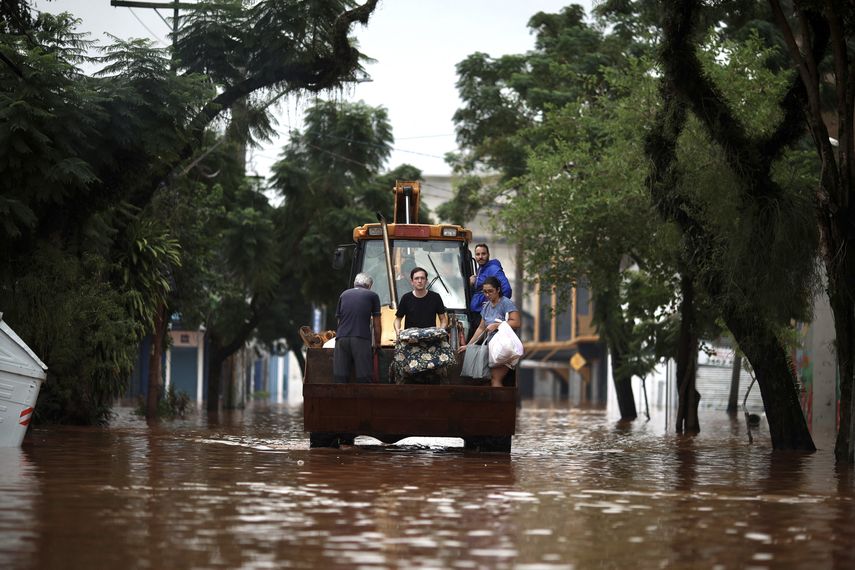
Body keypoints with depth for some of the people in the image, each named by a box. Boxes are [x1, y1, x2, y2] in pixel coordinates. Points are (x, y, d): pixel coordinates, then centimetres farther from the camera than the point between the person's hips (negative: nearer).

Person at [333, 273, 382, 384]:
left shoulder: (344, 295, 22)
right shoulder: (373, 296, 12)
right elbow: (377, 324, 12)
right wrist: (377, 343, 21)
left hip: (341, 338, 3)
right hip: (361, 339, -3)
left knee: (340, 378, 2)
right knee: (363, 378, -2)